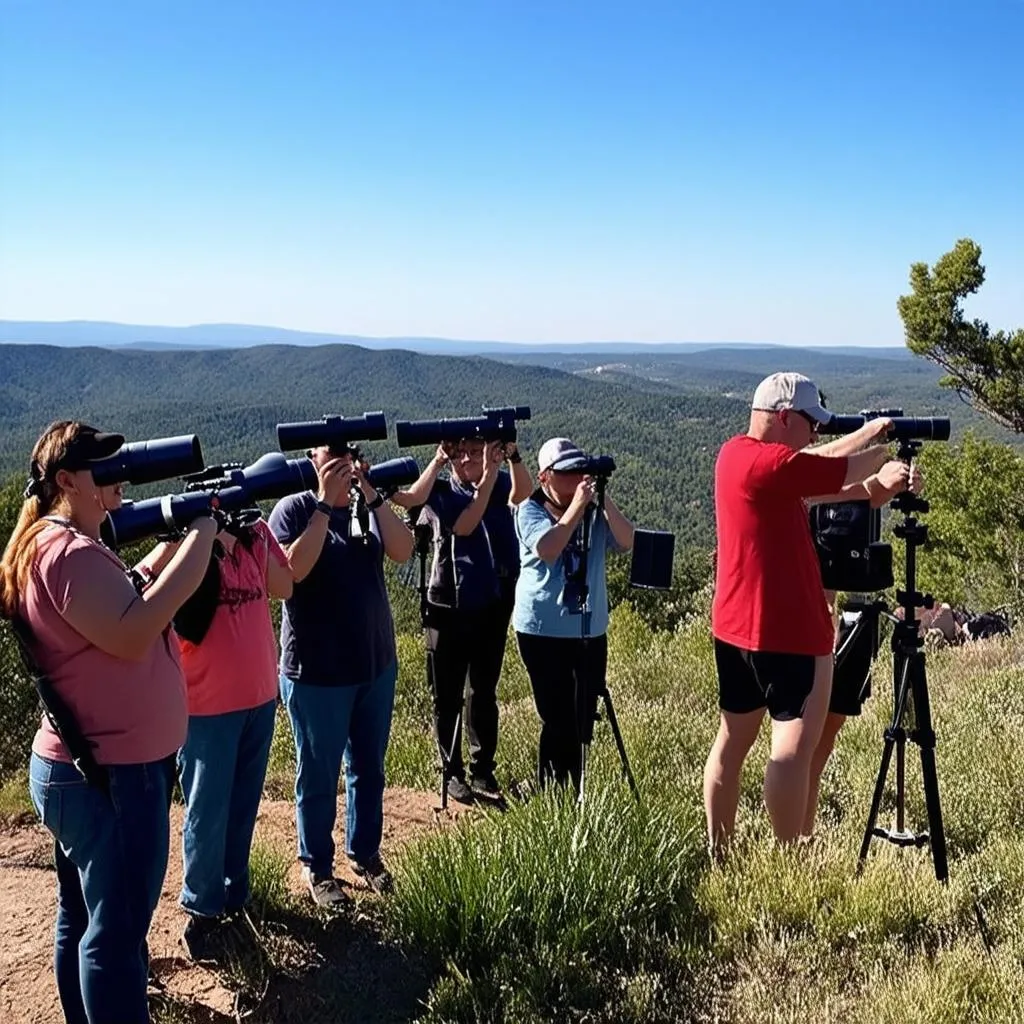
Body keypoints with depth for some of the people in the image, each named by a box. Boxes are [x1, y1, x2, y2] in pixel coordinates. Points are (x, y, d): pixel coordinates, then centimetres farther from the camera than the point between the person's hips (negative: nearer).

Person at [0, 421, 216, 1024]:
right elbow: (133, 635, -31)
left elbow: (130, 595, 17)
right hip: (113, 776, -11)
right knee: (117, 932, 1)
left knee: (85, 920, 21)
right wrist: (198, 541, -27)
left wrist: (179, 537, 4)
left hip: (84, 770, 11)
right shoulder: (69, 551, -21)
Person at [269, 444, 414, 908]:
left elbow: (402, 551, -11)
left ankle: (365, 852, 33)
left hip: (376, 665, 5)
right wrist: (325, 502, -23)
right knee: (318, 774, 8)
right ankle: (316, 865, 23)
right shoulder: (294, 509, -8)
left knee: (368, 768, 16)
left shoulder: (370, 507, 5)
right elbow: (294, 569, -24)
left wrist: (371, 495, -19)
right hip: (316, 671, -4)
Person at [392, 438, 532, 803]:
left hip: (494, 605, 3)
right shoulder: (439, 494, -3)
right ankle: (452, 772, 17)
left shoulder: (499, 484, 5)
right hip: (450, 607, -3)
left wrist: (513, 455, -33)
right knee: (448, 696, 5)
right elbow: (464, 526, -20)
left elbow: (522, 492, -18)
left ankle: (482, 770, 20)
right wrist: (487, 480, -23)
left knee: (484, 692, 11)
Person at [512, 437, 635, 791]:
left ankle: (572, 790, 24)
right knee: (559, 718, -4)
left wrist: (604, 500, -16)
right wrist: (577, 506, -22)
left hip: (591, 630, 5)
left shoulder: (595, 511, 8)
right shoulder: (530, 510, -5)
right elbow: (547, 549, -24)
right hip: (543, 630, -5)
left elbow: (626, 541, -8)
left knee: (583, 718, 10)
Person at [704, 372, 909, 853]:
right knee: (794, 749, -5)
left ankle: (717, 853, 22)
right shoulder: (769, 462, -19)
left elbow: (820, 463, 21)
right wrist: (886, 447, 9)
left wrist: (869, 432, 19)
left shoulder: (736, 453, 9)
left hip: (735, 627, 10)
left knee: (732, 741, 14)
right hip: (787, 632, -10)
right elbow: (849, 471, -10)